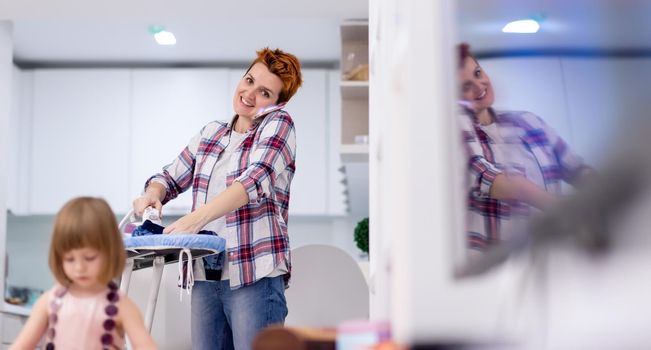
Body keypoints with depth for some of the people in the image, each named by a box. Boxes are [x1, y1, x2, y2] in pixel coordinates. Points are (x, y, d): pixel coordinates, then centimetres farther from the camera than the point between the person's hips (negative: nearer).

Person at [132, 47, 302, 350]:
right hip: (205, 275, 6)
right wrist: (153, 194, -4)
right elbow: (171, 177, 22)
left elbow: (256, 180, -17)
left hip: (255, 276, -6)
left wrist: (196, 218, -30)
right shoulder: (210, 134, 17)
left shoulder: (278, 124, -1)